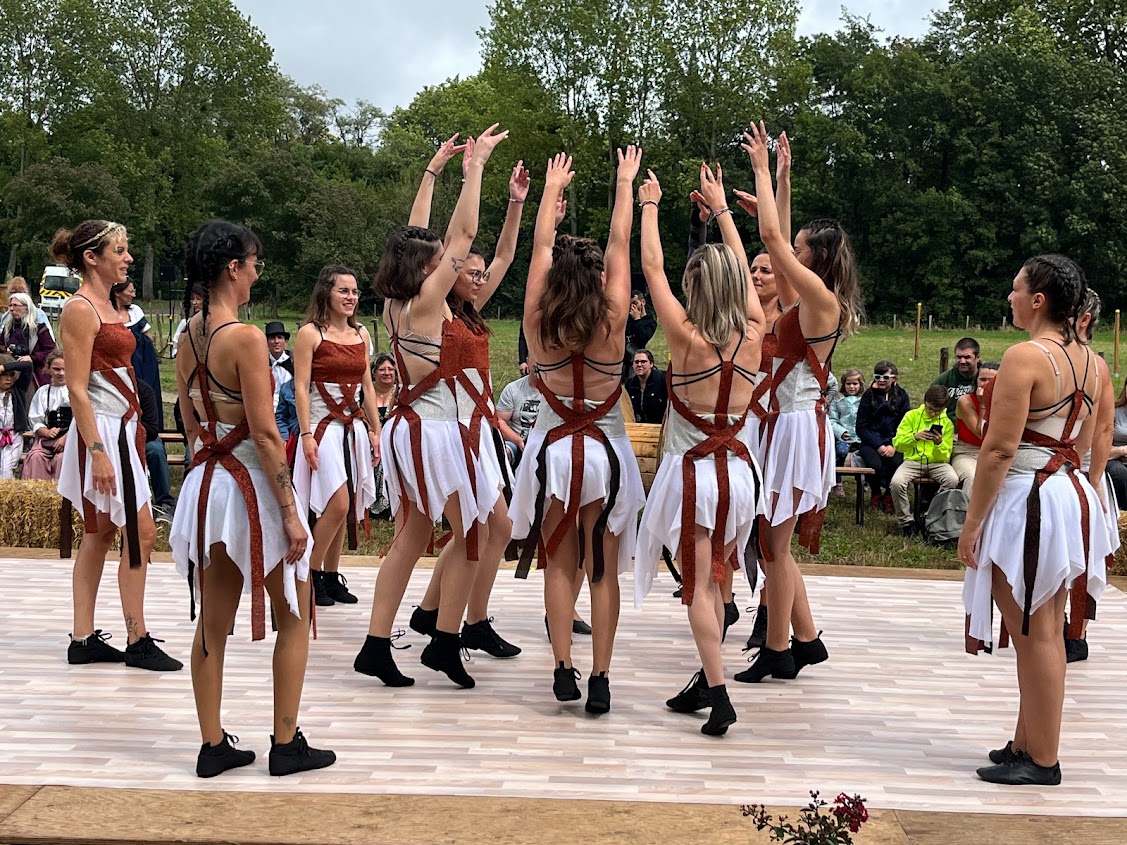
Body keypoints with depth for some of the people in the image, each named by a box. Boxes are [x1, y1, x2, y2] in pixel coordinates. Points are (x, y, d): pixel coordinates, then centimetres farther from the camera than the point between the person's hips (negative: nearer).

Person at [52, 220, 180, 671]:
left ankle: (84, 639, 16)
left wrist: (134, 430, 19)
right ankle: (138, 642, 0)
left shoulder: (106, 306, 15)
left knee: (100, 534, 10)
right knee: (140, 533, -7)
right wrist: (98, 452, -22)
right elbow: (77, 389, -18)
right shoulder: (80, 309, -14)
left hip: (122, 429, 10)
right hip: (102, 432, -10)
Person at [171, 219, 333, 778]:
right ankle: (286, 746, 12)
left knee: (213, 622, 13)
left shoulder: (189, 335, 5)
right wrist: (290, 510, -16)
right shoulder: (245, 337, -19)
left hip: (206, 478, 8)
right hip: (254, 482, -8)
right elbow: (264, 432, -20)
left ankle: (213, 747, 19)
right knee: (294, 617, 8)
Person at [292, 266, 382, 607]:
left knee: (344, 508, 6)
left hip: (356, 428, 6)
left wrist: (375, 431, 13)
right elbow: (300, 388, -10)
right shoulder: (310, 333, -6)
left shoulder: (361, 334, 13)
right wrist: (306, 434, -17)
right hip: (324, 426, -6)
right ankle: (311, 575, -1)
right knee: (337, 504, -14)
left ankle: (331, 576, 15)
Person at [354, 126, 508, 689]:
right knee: (485, 531, 4)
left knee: (412, 538, 12)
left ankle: (377, 647, 11)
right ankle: (444, 643, 7)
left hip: (412, 427, 9)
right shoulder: (426, 303, -15)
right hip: (439, 432, -9)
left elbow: (412, 240, 17)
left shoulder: (395, 306, 6)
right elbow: (464, 234, -13)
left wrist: (434, 171, 22)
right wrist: (475, 165, -4)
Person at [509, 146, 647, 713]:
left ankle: (563, 668, 7)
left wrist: (553, 187, 16)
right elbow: (620, 246, -1)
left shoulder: (538, 324, -7)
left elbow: (541, 247, 4)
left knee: (559, 565, 11)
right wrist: (625, 184, 9)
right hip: (605, 449, -1)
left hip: (553, 448, 1)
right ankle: (599, 679, 2)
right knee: (603, 569, 4)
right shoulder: (612, 323, -10)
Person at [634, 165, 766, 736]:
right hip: (738, 469, 5)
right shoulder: (753, 337, -4)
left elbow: (652, 268, -8)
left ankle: (719, 697, -7)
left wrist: (648, 205, 5)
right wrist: (721, 207, 23)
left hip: (693, 470, -5)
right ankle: (706, 682, 24)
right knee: (714, 582, 17)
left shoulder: (687, 339, -16)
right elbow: (744, 271, 12)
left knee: (699, 587, -1)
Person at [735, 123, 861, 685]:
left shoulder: (820, 298, -13)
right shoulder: (808, 301, 11)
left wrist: (762, 169, -8)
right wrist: (779, 175, 23)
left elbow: (772, 236, -16)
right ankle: (806, 640, 22)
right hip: (788, 423, 10)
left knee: (774, 543, -3)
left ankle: (777, 652, 6)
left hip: (797, 425, -10)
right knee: (775, 543, 14)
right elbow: (779, 241, 21)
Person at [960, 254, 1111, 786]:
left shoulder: (1026, 357, -16)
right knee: (1044, 631, 15)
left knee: (1035, 633, -2)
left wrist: (972, 521, -14)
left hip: (1026, 499, -9)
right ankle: (1026, 744, 24)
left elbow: (1000, 448, -19)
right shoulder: (1090, 361, 10)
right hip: (1073, 497, 9)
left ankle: (1041, 761, 7)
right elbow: (1097, 443, 15)